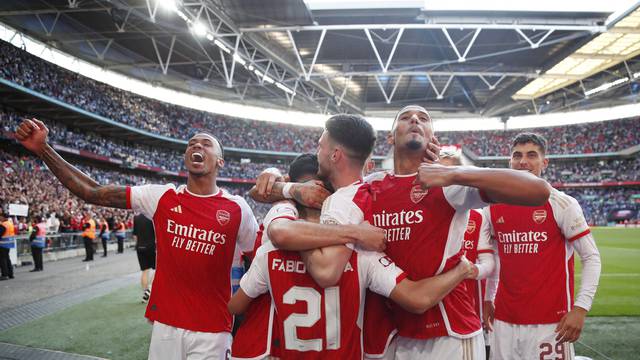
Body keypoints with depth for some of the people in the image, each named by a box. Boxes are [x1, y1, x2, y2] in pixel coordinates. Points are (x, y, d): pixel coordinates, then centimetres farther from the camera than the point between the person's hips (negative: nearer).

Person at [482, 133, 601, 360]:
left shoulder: (561, 204, -6)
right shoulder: (494, 207, 5)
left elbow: (591, 257, -5)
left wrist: (581, 307, -13)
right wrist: (487, 299, 14)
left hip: (550, 321, -3)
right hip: (504, 320, 4)